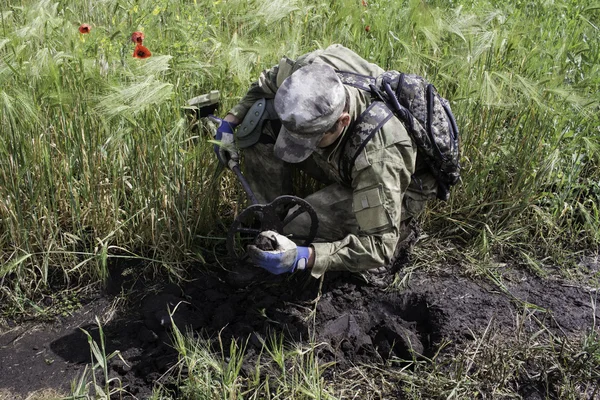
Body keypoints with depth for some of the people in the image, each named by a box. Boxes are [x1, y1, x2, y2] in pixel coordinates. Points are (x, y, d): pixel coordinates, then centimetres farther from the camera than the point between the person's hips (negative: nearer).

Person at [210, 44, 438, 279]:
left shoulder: (377, 157, -44)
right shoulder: (311, 72, -27)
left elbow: (379, 247, -38)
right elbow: (268, 82, -1)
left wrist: (302, 257, -48)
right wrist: (231, 120, -9)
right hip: (341, 163, 6)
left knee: (300, 225, -31)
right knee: (259, 122, -16)